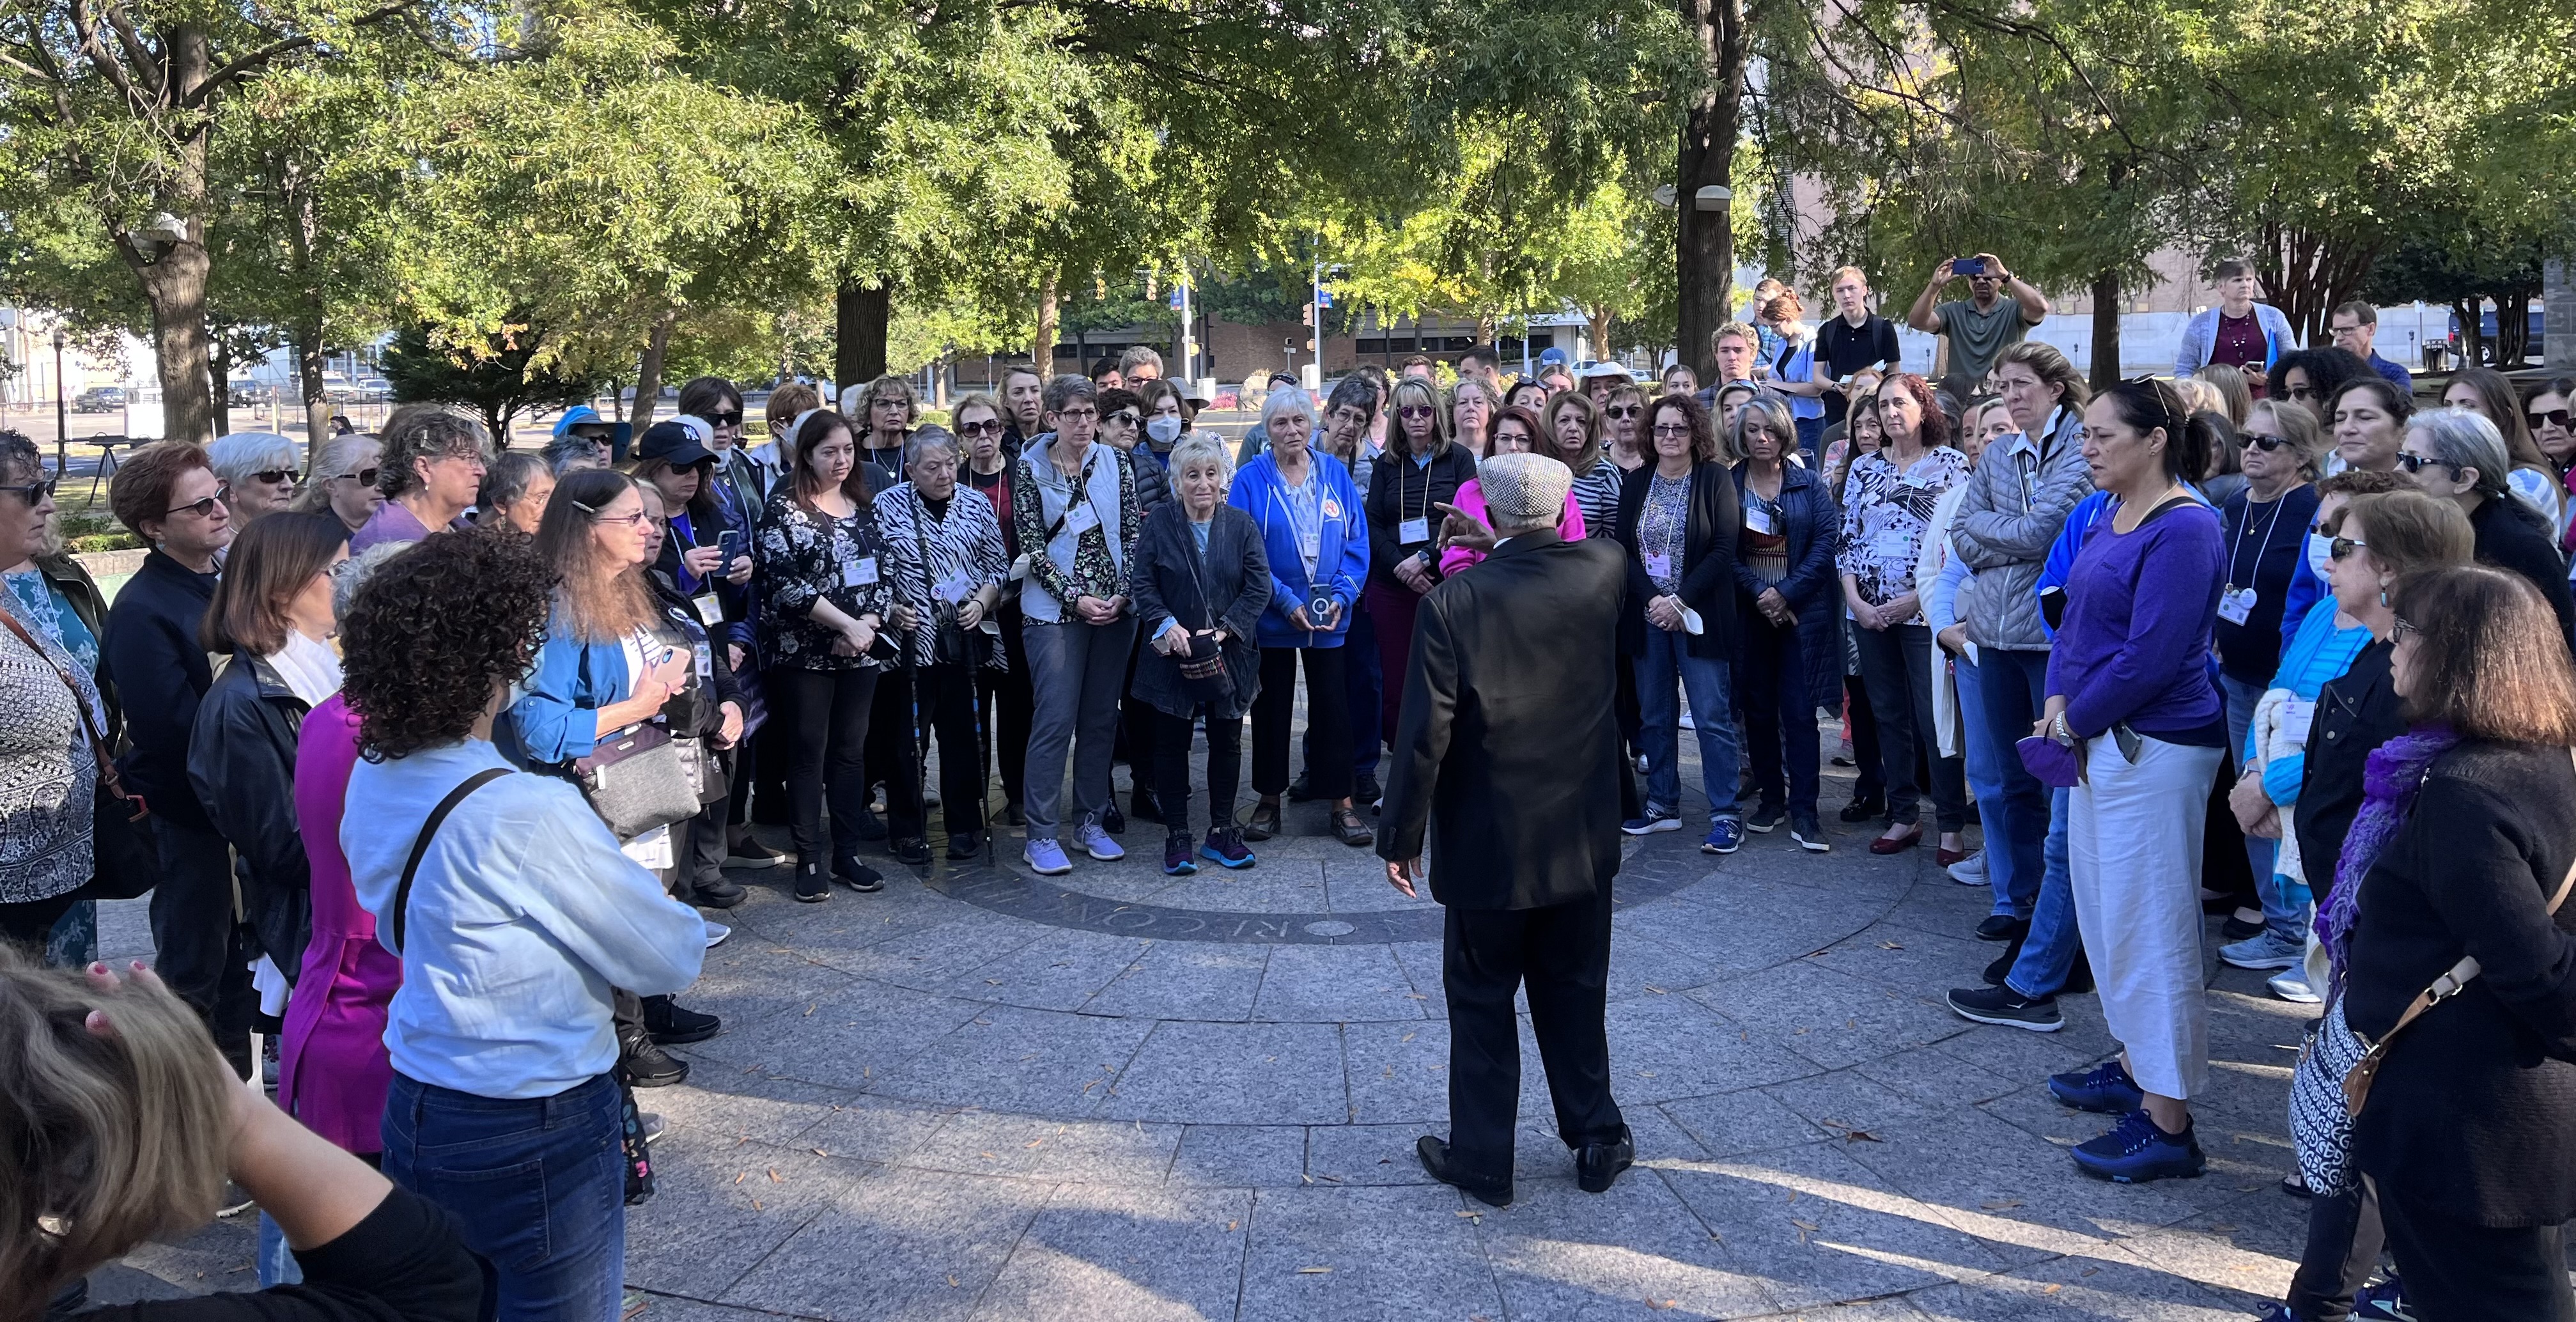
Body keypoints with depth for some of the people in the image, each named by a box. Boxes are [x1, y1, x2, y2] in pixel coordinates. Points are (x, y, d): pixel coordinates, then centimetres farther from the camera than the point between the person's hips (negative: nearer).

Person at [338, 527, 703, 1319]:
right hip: (537, 1135, -7)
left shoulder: (374, 779, -3)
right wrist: (678, 920, 5)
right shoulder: (529, 814, -27)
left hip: (414, 1110, 7)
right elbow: (669, 959, -18)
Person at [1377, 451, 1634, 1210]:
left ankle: (1482, 1161, 22)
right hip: (1583, 839, 4)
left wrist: (1401, 836, -7)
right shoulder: (1604, 573, -7)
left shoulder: (1455, 602, -18)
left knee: (1481, 1003, 12)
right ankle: (1597, 1138, 31)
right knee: (1575, 992, 20)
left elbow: (1425, 734, -17)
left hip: (1488, 846, -4)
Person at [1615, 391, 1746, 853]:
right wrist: (1652, 599, -12)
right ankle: (1662, 805, 22)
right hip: (1646, 614, 4)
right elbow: (1625, 549, 3)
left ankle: (1725, 815, 1)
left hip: (1698, 617, -4)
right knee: (1654, 715, 11)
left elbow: (1724, 549, -9)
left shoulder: (1715, 478, -3)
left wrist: (1680, 600, -14)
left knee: (1712, 717, -4)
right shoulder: (1636, 483, 8)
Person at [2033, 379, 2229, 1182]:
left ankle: (2168, 1124, 4)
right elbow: (2074, 619, 14)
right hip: (2097, 740, 10)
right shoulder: (2110, 517, 11)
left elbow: (2150, 656, -22)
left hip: (2155, 749, -10)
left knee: (2148, 926, -4)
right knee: (2106, 912, 19)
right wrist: (2059, 705, -1)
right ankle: (2134, 1067, 35)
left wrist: (2076, 718, -10)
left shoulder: (2184, 530, -17)